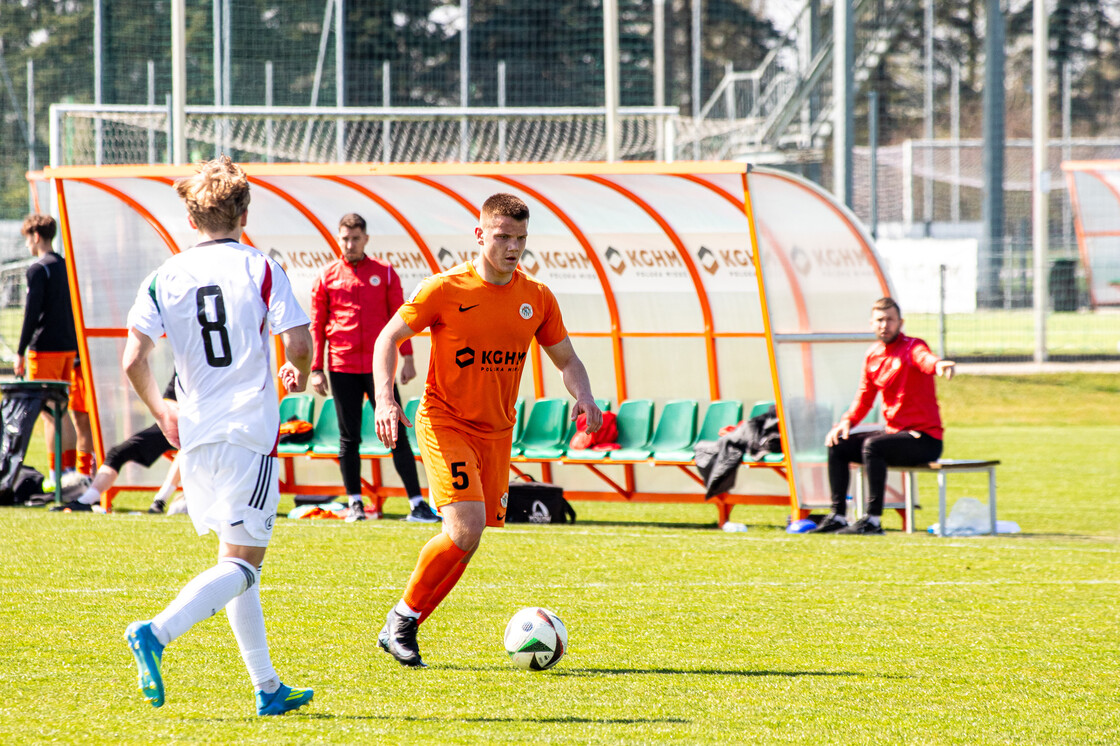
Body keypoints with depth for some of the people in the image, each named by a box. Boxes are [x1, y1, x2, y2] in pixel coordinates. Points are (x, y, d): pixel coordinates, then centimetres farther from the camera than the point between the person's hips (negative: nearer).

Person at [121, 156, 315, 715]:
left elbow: (134, 358, -4)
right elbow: (298, 343, -10)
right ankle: (156, 633, -27)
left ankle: (268, 688, 17)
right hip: (251, 432, -5)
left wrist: (160, 410, 14)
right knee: (241, 563, -4)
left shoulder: (165, 277, 3)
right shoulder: (260, 269, -4)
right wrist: (299, 375, 14)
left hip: (195, 436, 5)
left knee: (236, 558, 16)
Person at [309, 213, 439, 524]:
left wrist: (407, 358, -1)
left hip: (378, 366, -1)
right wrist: (316, 369, 3)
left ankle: (417, 504, -5)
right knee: (349, 438, 5)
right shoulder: (327, 276, 7)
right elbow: (317, 325, 8)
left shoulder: (384, 273, 7)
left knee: (396, 434, -3)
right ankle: (355, 503, 13)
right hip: (342, 367, 1)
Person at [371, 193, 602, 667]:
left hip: (497, 432, 5)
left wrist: (583, 396, -8)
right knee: (466, 528, -21)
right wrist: (384, 400, -18)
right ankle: (401, 622, -6)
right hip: (445, 423, -5)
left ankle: (404, 629, 13)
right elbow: (388, 338, -3)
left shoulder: (537, 298, 4)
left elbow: (566, 359, 14)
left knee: (467, 540, 1)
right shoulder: (445, 290, -9)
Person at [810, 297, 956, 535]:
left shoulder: (912, 347, -13)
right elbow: (864, 397, 17)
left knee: (872, 445, -32)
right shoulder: (873, 355, 10)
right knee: (837, 446, 1)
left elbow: (925, 359, -37)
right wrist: (847, 421, -2)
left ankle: (873, 521, -30)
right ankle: (837, 516, 3)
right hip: (893, 432, 8)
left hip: (925, 439, -8)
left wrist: (939, 365, -62)